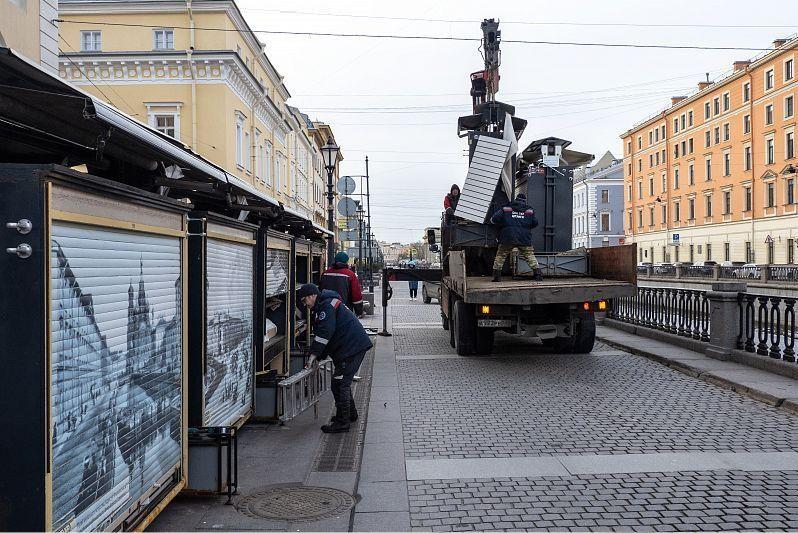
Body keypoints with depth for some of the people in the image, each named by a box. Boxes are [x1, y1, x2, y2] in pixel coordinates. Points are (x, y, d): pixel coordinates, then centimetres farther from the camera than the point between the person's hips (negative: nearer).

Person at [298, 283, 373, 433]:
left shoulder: (327, 305, -12)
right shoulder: (322, 307, 23)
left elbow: (325, 333, -22)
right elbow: (322, 334, 24)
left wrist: (314, 355, -20)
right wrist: (318, 358, 17)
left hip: (352, 347, -11)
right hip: (355, 346, 11)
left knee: (339, 384, -8)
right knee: (343, 382, 21)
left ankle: (342, 422, -4)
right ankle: (350, 414, 33)